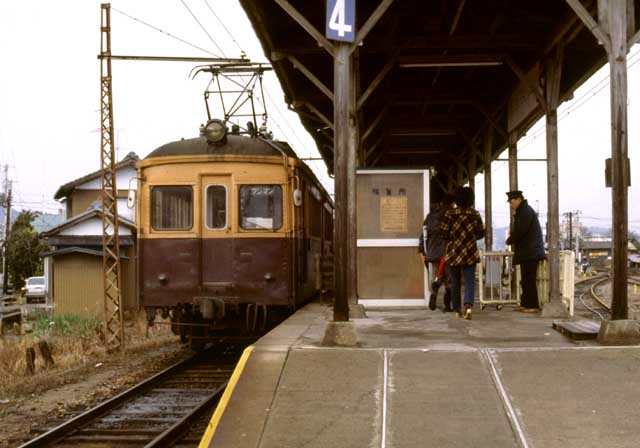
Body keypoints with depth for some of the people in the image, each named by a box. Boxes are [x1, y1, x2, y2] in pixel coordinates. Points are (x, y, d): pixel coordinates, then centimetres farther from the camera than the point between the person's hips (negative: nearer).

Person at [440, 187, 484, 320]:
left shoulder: (450, 213, -7)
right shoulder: (475, 214, -2)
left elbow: (444, 232, -8)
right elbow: (481, 233, 5)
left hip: (453, 252, 0)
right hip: (470, 253, 0)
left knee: (455, 282, 12)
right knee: (469, 281, 0)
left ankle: (457, 310, 16)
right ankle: (468, 305, -22)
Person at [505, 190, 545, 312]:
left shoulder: (526, 212, -15)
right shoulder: (522, 211, 19)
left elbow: (521, 231, -20)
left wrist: (509, 240, -6)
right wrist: (512, 233, 7)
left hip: (530, 253, -11)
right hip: (527, 252, 11)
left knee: (529, 280, -8)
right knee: (525, 280, 14)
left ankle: (533, 306, -6)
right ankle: (525, 304, 19)